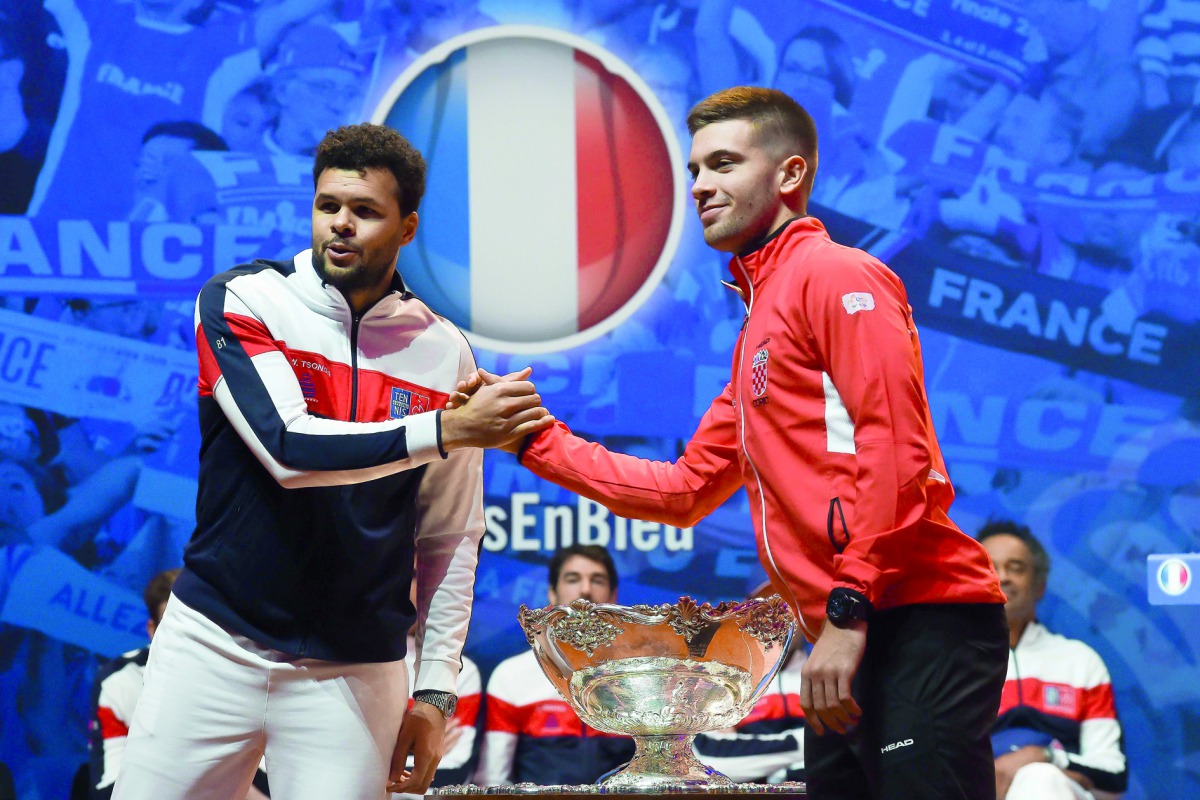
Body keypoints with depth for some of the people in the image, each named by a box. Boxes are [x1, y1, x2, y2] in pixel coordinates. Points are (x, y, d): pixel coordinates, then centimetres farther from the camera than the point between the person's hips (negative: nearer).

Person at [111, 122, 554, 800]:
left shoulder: (444, 353, 3)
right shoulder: (241, 301, -3)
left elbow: (452, 540, 8)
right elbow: (289, 448, -18)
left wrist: (435, 692, 3)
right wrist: (447, 428, -24)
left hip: (355, 670, 1)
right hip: (216, 641, -1)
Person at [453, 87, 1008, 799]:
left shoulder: (835, 274, -4)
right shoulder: (760, 328, 27)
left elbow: (896, 447, -16)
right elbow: (685, 490, 28)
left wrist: (847, 608, -21)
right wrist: (534, 440, 23)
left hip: (920, 628, -10)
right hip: (858, 639, 10)